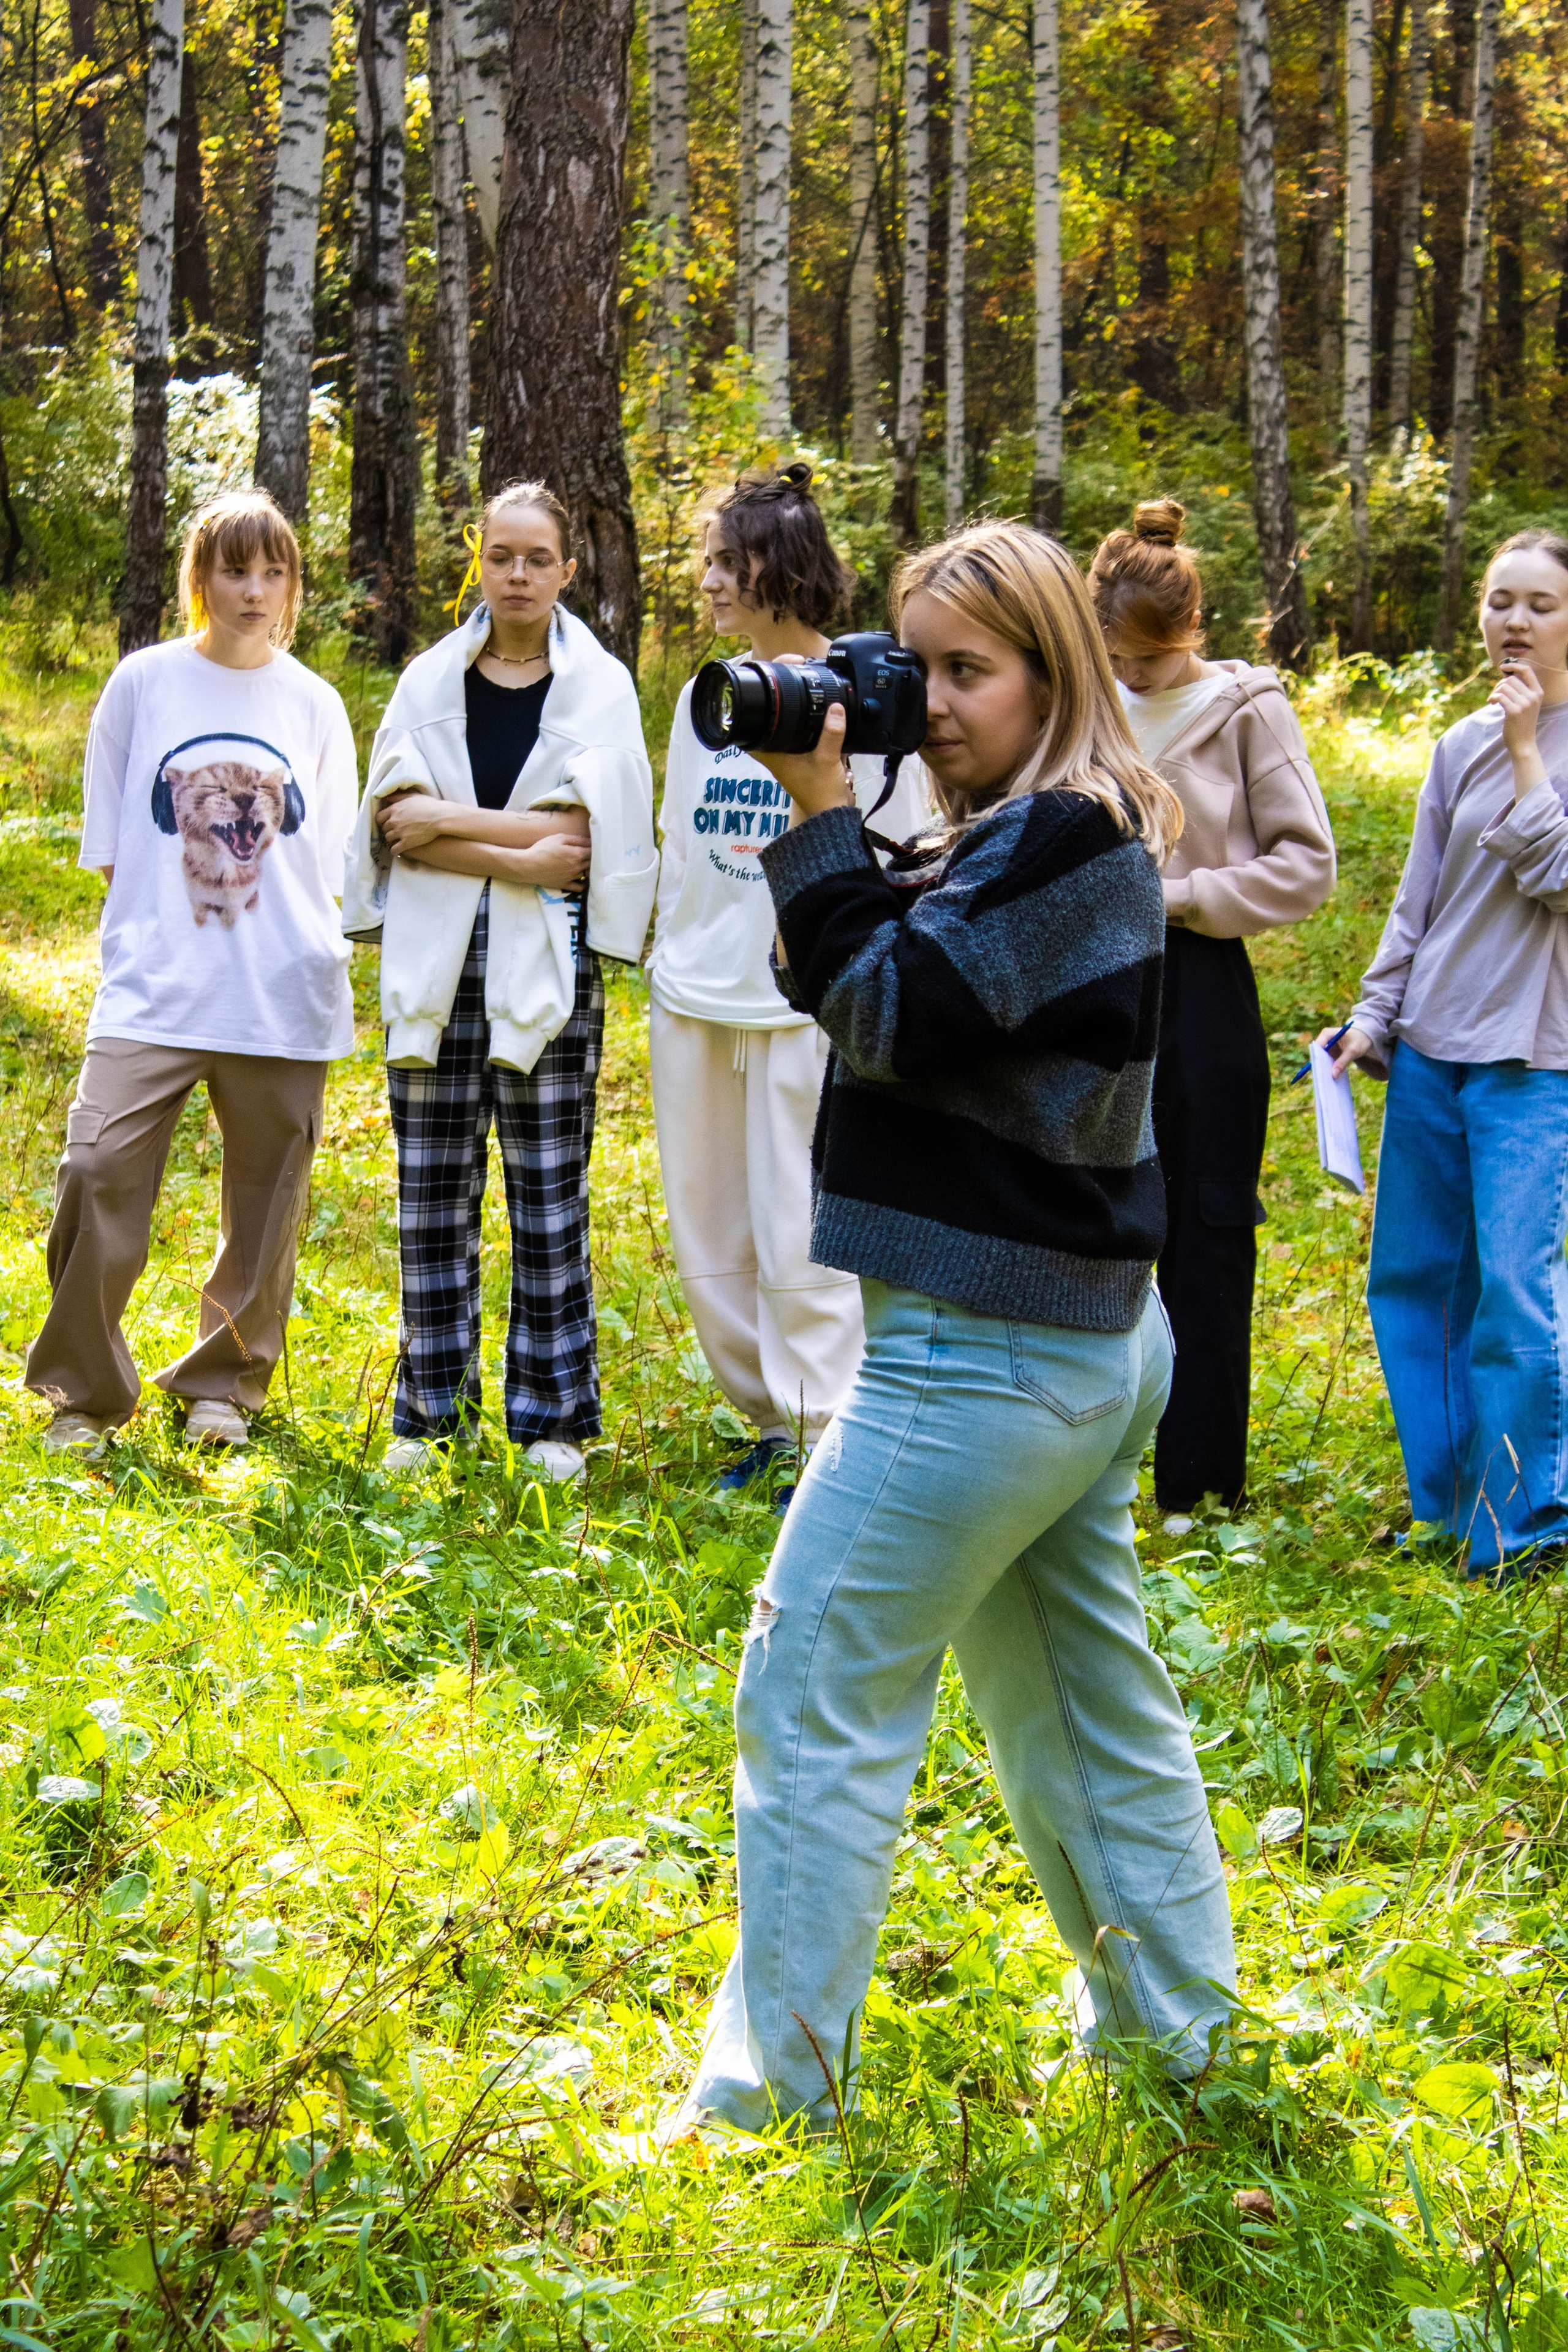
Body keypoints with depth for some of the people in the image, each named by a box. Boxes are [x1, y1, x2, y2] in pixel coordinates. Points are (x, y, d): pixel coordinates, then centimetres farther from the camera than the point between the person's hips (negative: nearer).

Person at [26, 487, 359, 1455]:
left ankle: (224, 1382, 22)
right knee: (98, 1170, -13)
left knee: (265, 1195, 5)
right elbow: (111, 848, 8)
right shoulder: (143, 684, 4)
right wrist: (154, 936, -2)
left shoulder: (315, 706, 8)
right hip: (154, 985, -1)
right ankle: (86, 1391, 2)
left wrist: (308, 951, 0)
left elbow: (330, 867, 13)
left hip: (284, 998, 2)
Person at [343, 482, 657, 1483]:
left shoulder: (600, 686, 3)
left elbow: (579, 830, -7)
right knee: (433, 1192, 4)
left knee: (550, 1194, 1)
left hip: (548, 963, -2)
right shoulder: (431, 682, 8)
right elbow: (398, 825, -4)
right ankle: (432, 1409, 13)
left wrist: (449, 821, -10)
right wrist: (519, 856, -14)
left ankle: (551, 1417, 9)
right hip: (437, 964, 2)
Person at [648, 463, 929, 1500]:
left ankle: (828, 1440, 1)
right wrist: (668, 966, 15)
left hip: (805, 1007, -7)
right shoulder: (705, 698, 12)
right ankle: (770, 1419, 21)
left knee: (799, 1238, -7)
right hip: (692, 1000, 7)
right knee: (708, 1240, 9)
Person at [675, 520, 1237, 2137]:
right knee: (1083, 1690, 20)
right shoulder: (1077, 838, 13)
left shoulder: (1058, 839, -18)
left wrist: (820, 816, -16)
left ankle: (767, 2094, 1)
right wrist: (826, 822, 1)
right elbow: (873, 990, 13)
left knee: (813, 1699, -4)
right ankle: (1172, 2017, 30)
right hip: (1094, 1339, 10)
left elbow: (885, 1013, -22)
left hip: (982, 1360, -10)